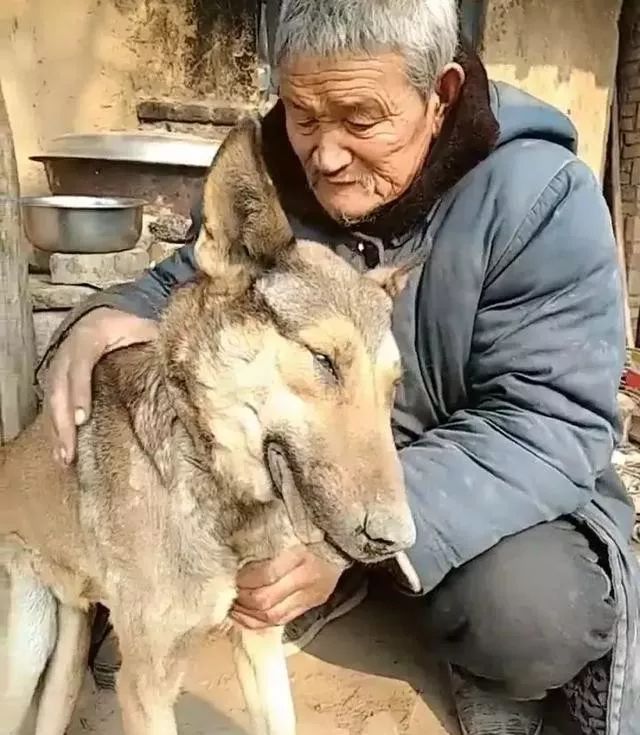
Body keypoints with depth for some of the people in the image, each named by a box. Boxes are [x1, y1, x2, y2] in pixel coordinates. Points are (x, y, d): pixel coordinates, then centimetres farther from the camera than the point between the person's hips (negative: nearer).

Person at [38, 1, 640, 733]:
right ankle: (324, 586, 2)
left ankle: (494, 666, 4)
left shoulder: (540, 197, -21)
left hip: (501, 491, -3)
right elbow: (186, 287, 1)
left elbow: (551, 424, -26)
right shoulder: (269, 176, -8)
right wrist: (113, 314, -26)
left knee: (533, 612, -34)